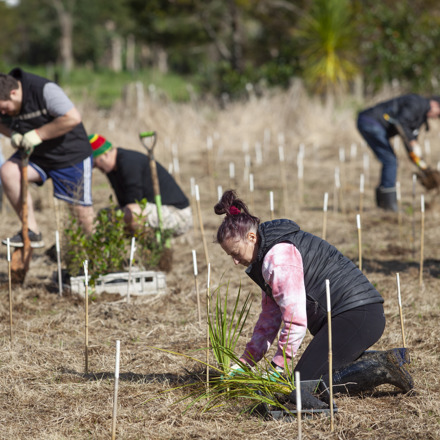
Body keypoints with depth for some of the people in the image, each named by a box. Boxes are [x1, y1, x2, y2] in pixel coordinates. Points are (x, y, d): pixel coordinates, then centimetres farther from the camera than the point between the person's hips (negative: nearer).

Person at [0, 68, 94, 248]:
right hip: (35, 154, 6)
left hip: (71, 154, -5)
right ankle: (32, 233, -15)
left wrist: (37, 134, -29)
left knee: (82, 210, -4)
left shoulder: (44, 90, -26)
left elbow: (73, 118, -31)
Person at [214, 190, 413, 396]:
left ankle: (383, 368, -13)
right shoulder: (267, 256, 16)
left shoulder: (279, 258, -18)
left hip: (358, 315, -11)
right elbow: (270, 315, 21)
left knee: (305, 382, -14)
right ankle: (386, 359, 14)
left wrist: (277, 369, -12)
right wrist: (246, 361, 15)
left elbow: (295, 320, -20)